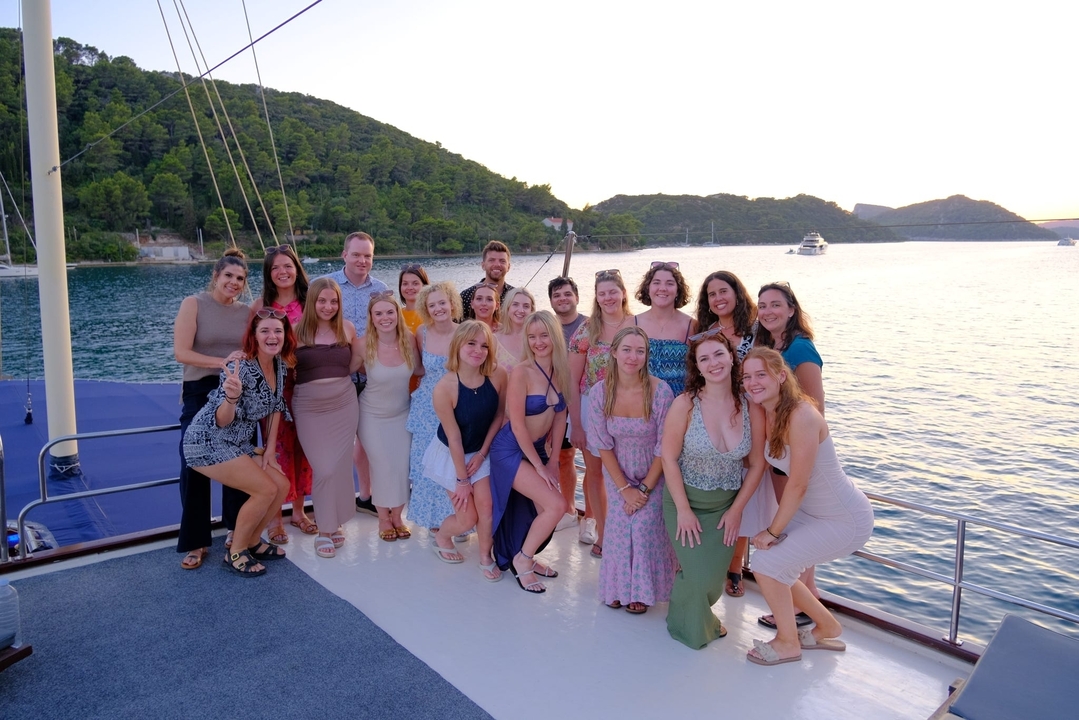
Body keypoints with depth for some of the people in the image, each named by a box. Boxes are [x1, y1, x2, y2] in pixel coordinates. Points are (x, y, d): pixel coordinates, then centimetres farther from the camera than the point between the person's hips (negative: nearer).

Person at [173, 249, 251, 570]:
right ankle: (196, 543, 11)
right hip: (201, 394, -3)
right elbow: (181, 352, -11)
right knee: (195, 468, -1)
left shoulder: (246, 312, 8)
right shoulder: (194, 304, -3)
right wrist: (222, 362, -21)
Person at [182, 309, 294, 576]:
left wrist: (270, 450, 5)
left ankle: (252, 541, 21)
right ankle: (235, 552, 5)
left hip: (239, 443, 8)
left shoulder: (279, 364, -2)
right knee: (266, 489, -14)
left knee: (282, 485, 1)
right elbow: (222, 421, -25)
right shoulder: (240, 367, -25)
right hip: (208, 442, -8)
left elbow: (275, 407, 9)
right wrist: (232, 397, -46)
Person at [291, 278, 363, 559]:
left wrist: (365, 348, -3)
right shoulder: (297, 330, -5)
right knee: (324, 468, -5)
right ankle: (325, 529, 12)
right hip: (309, 407, -2)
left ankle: (335, 522, 24)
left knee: (340, 466, 5)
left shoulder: (347, 328, 3)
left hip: (344, 404, 2)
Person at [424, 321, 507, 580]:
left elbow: (499, 415, -5)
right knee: (467, 518, 2)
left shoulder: (498, 376, -21)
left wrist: (482, 453, -6)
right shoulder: (444, 388, -30)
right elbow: (454, 438, -22)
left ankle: (486, 557, 19)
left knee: (486, 505, -9)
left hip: (482, 450, 3)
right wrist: (462, 480, -14)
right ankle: (441, 537, 37)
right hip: (451, 455, -3)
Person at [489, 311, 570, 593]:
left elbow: (560, 417, 6)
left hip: (537, 448, 7)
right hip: (511, 450, -7)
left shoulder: (561, 372, -1)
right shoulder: (521, 372, -20)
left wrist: (553, 460, 3)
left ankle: (526, 557, 34)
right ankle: (522, 560, 7)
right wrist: (538, 465, -13)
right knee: (556, 505, -14)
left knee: (543, 510, 10)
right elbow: (517, 424, -18)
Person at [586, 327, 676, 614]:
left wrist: (645, 488, -13)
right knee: (619, 526, -5)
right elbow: (603, 445, -9)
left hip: (654, 472, -2)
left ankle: (642, 590, 13)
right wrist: (624, 488, -11)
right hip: (618, 472, 2)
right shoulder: (599, 392, -16)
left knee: (645, 525, -11)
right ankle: (617, 586, 20)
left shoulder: (661, 391, -23)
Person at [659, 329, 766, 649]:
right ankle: (689, 625, 26)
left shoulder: (752, 407, -11)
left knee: (715, 576, 2)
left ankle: (705, 616, 40)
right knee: (698, 575, -10)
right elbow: (669, 459, -14)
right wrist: (684, 511, -13)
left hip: (727, 504, 3)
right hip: (686, 501, -3)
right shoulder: (685, 404, -20)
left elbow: (757, 465, -2)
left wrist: (736, 510, -3)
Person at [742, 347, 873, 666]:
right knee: (775, 565, 9)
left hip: (845, 520, -8)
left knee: (766, 561, -11)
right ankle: (828, 627, 32)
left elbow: (797, 485, -24)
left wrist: (773, 532, -14)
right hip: (810, 510, 8)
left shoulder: (801, 416, -29)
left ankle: (788, 643, 13)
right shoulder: (767, 413, -4)